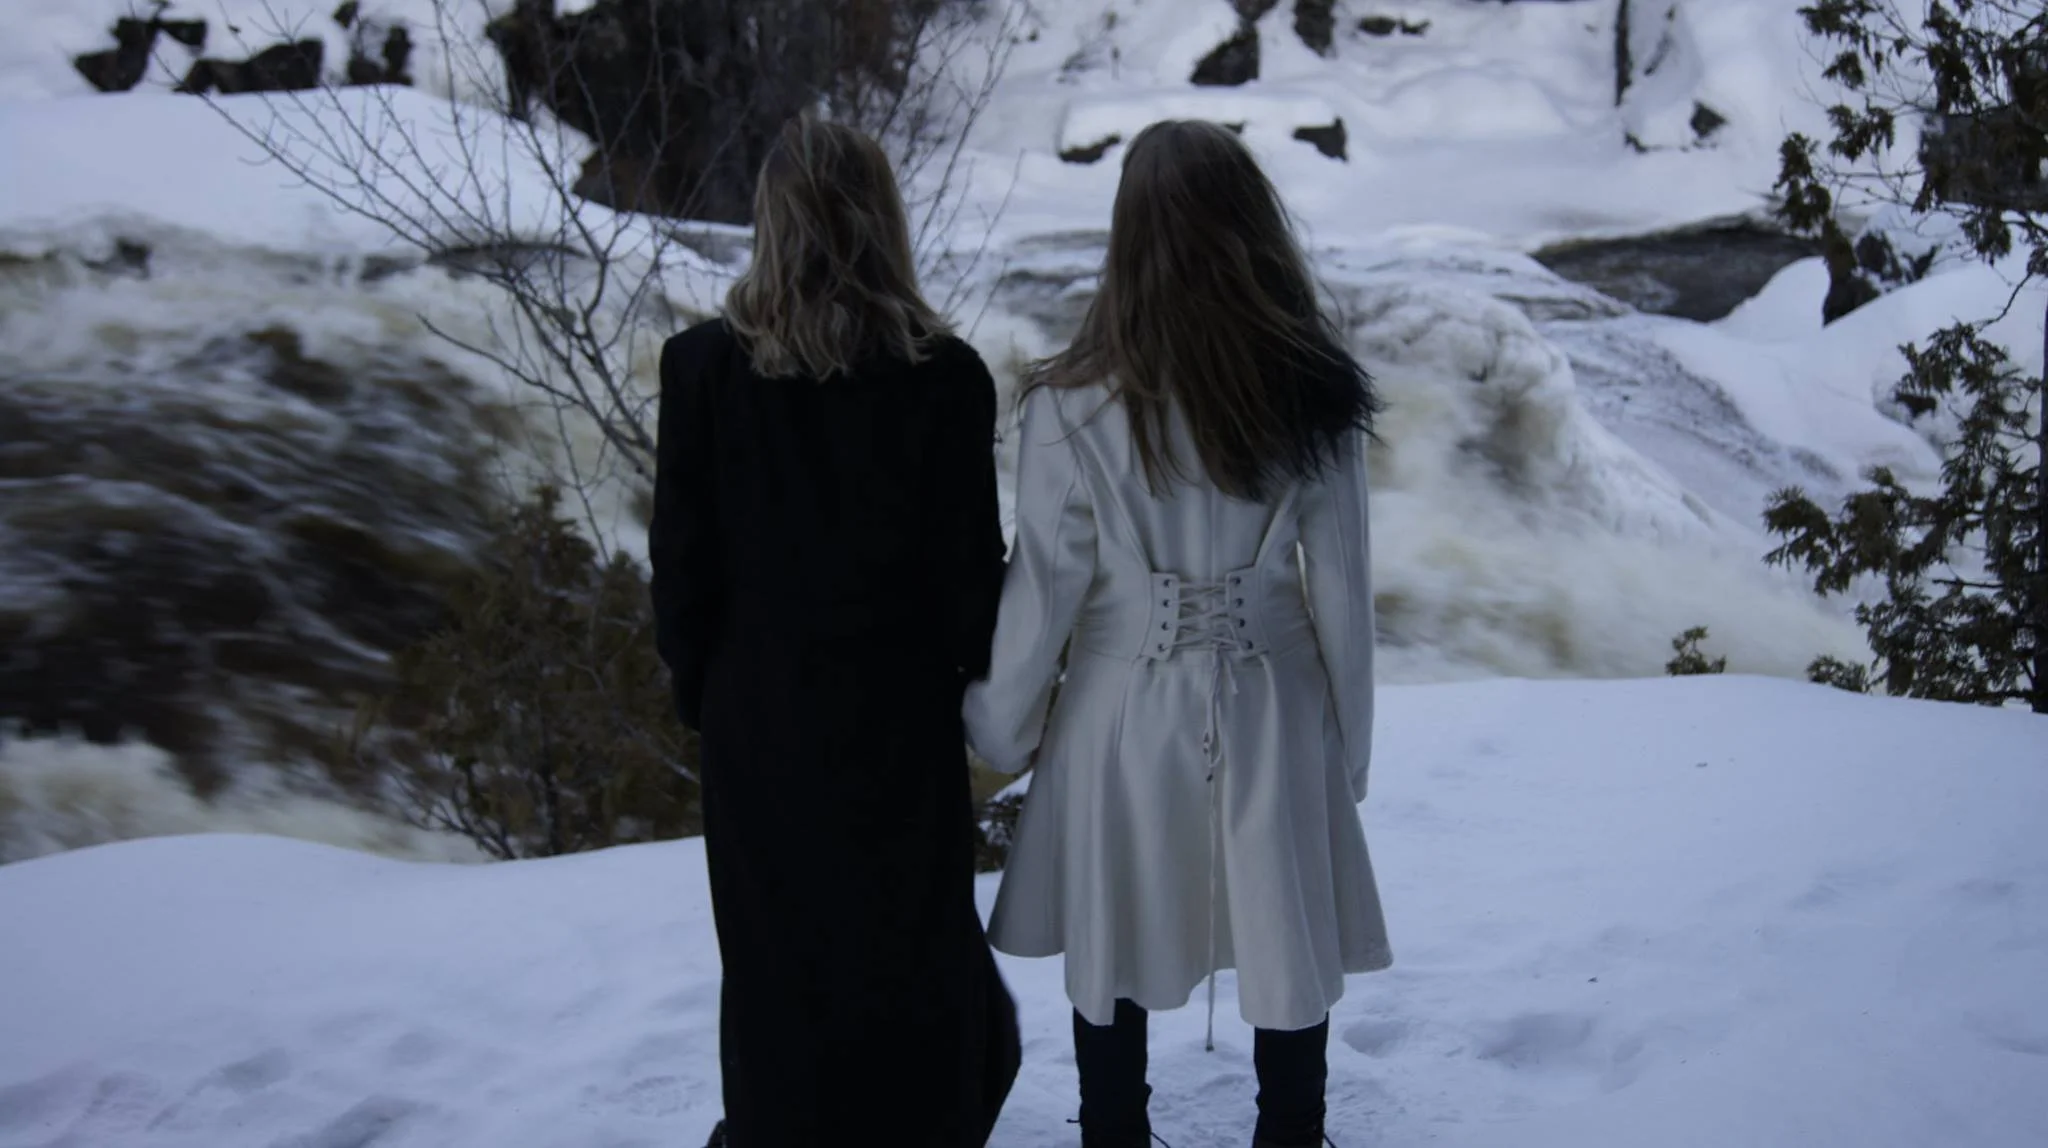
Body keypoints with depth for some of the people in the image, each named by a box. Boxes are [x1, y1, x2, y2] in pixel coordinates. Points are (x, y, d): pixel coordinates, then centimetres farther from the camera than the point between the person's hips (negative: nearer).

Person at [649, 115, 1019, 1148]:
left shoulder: (703, 363, -9)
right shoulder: (944, 375, -12)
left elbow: (680, 556, -4)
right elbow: (969, 561, -8)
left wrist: (697, 687, 9)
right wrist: (985, 683, 7)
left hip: (759, 712, 1)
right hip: (899, 711, -1)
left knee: (778, 957, 14)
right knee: (911, 951, 14)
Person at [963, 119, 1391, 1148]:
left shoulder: (1074, 406, -14)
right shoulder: (1313, 392, -8)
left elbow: (1044, 585, -8)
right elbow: (1340, 586, -3)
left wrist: (1000, 729, 7)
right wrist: (1350, 743, 9)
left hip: (1125, 711, -1)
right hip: (1273, 705, 1)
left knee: (1111, 958, 16)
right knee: (1287, 953, 14)